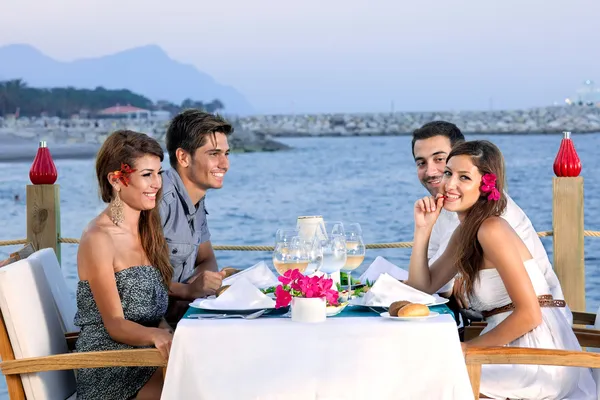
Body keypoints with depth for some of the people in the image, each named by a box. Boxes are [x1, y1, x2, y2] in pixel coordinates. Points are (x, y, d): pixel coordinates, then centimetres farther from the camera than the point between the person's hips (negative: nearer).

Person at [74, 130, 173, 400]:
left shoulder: (145, 229, 13)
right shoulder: (98, 239, -11)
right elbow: (115, 324, -14)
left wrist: (170, 334, -8)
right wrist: (156, 336, -34)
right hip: (110, 367, -7)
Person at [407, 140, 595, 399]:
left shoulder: (492, 230, -16)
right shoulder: (465, 232, 12)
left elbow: (529, 314, -21)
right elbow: (422, 288, 11)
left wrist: (469, 347, -13)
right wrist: (423, 229, 2)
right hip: (513, 351, 8)